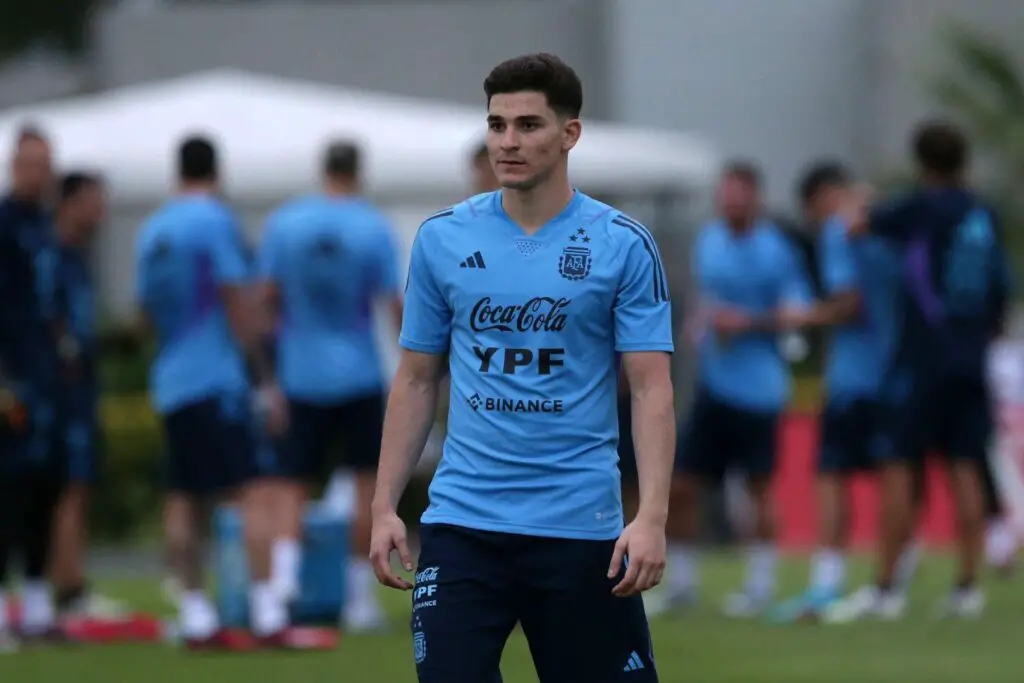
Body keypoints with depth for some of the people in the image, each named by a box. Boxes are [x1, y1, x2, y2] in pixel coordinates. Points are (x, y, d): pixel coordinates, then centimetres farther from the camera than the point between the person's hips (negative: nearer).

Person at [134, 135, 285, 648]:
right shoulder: (216, 221, -7)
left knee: (182, 498, 8)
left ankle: (195, 615, 6)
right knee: (252, 491, -9)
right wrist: (267, 379, -8)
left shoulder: (151, 231, 13)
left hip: (169, 381, 7)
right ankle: (267, 614, -18)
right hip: (217, 376, -7)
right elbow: (239, 305, -11)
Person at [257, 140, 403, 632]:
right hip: (359, 373, -2)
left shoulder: (284, 223, -1)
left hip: (301, 375, 2)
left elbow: (267, 297, 1)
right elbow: (395, 304, -6)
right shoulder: (373, 228, -7)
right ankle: (360, 596, 6)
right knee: (368, 480, 7)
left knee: (296, 486, 9)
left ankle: (284, 573, -16)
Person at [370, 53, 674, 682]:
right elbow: (417, 381, 12)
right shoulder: (442, 239, 6)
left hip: (582, 529, -2)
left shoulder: (624, 246, -2)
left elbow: (653, 389, -5)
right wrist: (384, 506, 4)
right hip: (462, 523, 2)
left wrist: (653, 517, -17)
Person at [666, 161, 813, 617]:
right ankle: (680, 582, 14)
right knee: (681, 484, 3)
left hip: (758, 387, -6)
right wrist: (706, 317, 6)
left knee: (759, 486, 0)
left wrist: (747, 322, -19)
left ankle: (760, 584, 10)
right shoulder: (709, 242, 10)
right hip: (713, 384, 6)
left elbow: (796, 314, -9)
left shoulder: (775, 251, -8)